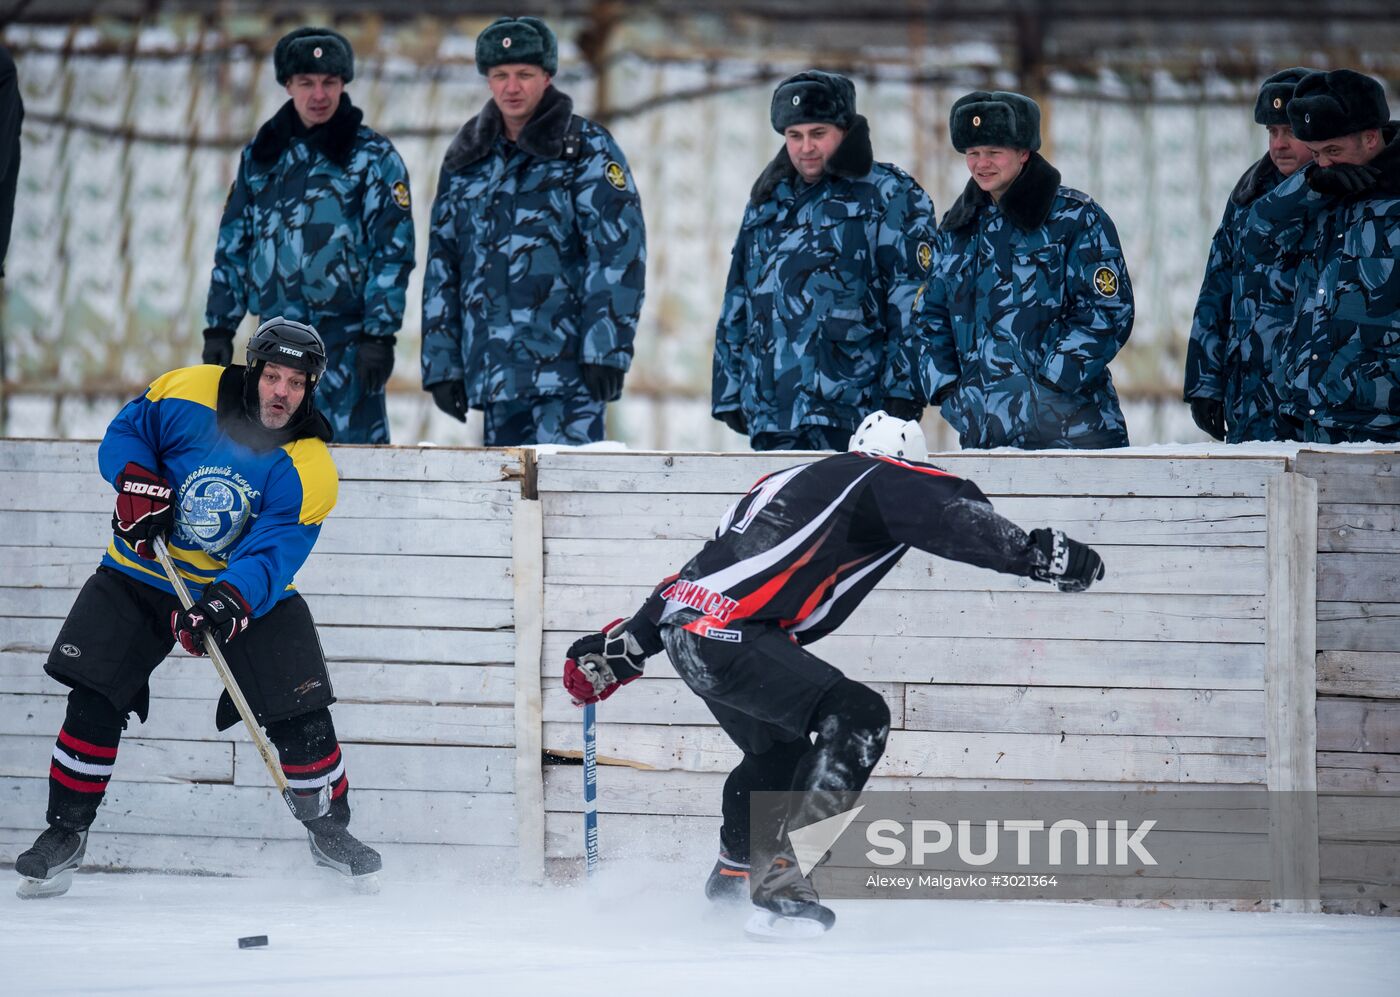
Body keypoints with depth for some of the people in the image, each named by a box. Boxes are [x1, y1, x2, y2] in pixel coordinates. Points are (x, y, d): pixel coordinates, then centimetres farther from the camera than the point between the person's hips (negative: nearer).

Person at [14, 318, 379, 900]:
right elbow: (124, 433, 1)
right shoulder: (189, 395, -15)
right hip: (144, 572, 0)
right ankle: (65, 834, 3)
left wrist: (228, 604, -43)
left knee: (300, 710, -9)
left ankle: (329, 830, 13)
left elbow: (271, 556, -26)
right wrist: (139, 482, -19)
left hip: (248, 588, 0)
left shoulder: (308, 468, -18)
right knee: (94, 697, -11)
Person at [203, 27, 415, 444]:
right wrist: (219, 327, 12)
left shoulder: (374, 157, 0)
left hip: (347, 339, -5)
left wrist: (379, 335, -11)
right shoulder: (261, 155, 14)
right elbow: (233, 245, 17)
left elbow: (394, 250, -4)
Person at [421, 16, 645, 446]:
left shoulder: (586, 149, 1)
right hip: (494, 373, 5)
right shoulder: (466, 160, 17)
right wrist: (442, 365, 12)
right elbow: (442, 268, 19)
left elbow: (619, 252, -6)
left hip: (568, 368, -5)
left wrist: (606, 353, -15)